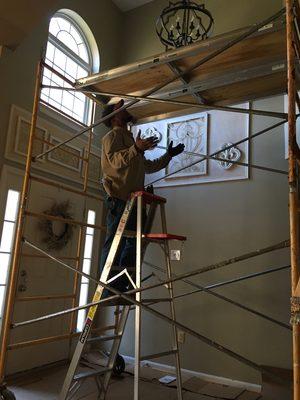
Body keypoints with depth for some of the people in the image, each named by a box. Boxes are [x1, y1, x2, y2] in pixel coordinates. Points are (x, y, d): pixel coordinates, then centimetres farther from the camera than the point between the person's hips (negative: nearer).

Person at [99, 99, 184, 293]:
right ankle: (108, 289, -7)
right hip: (119, 198, -8)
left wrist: (168, 155, 31)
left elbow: (149, 167, 34)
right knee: (115, 243, -10)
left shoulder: (130, 139, 33)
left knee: (134, 243, 4)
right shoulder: (113, 135, 5)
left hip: (134, 199, 9)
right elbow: (115, 160, -15)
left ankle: (122, 286, 9)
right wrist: (136, 149, -30)